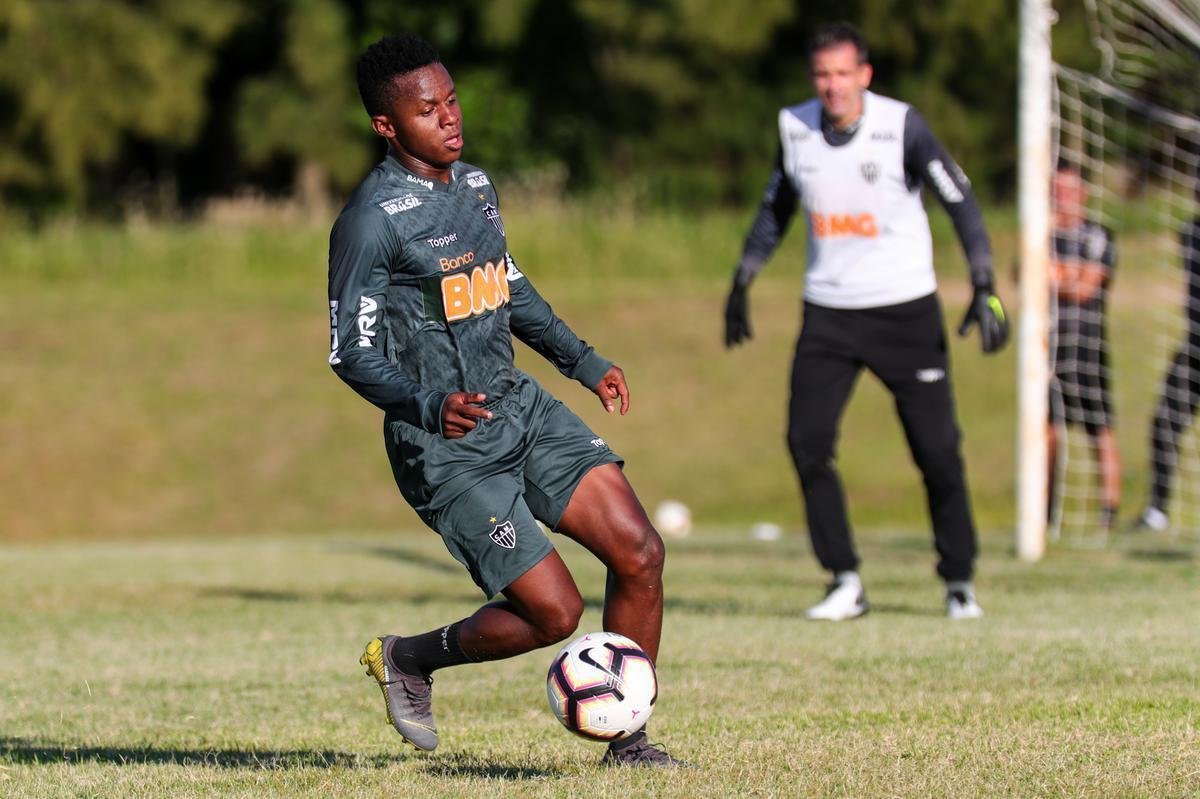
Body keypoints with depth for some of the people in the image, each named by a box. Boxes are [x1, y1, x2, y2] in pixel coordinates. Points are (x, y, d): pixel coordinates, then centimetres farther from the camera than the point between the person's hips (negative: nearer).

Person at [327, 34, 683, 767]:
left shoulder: (475, 183, 9)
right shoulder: (372, 220, -16)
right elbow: (351, 354, -16)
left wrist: (582, 361, 21)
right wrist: (428, 408, -32)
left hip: (519, 405, 8)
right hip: (446, 449, -8)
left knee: (639, 552, -6)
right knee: (554, 612, -10)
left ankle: (627, 738, 8)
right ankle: (410, 658, 18)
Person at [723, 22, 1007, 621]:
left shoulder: (900, 126, -13)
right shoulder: (795, 128, 0)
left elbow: (959, 202, -11)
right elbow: (775, 210, 16)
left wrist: (984, 289, -19)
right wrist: (741, 285, 15)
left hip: (905, 307, -3)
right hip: (828, 313, 3)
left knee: (937, 448, -4)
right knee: (806, 440, -9)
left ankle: (959, 581, 13)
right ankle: (845, 582, 1)